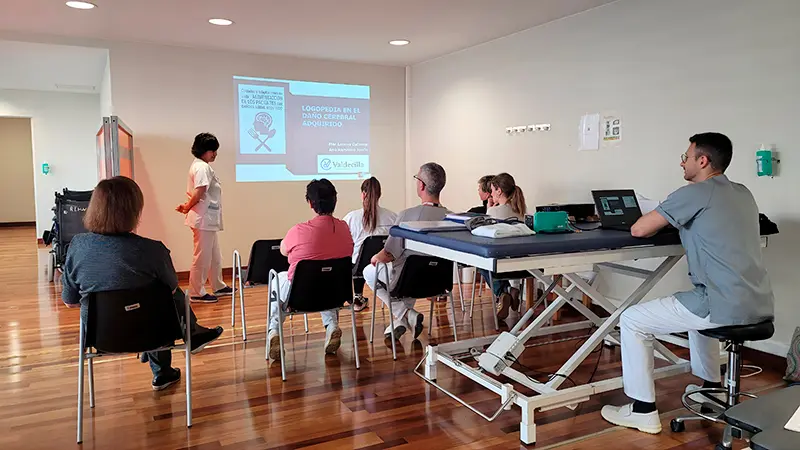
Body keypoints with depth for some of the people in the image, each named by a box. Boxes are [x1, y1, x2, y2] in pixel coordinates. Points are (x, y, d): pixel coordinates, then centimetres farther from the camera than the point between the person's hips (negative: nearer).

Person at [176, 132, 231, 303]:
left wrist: (187, 206, -1)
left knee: (215, 256, 19)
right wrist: (187, 208, -10)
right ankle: (197, 292, 5)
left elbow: (195, 193, 15)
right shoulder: (202, 167, -15)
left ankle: (218, 286, 31)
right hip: (204, 219, -11)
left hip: (208, 219, 11)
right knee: (202, 257, -3)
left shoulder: (201, 166, 17)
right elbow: (199, 193, -24)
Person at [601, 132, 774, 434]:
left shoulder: (695, 193, -10)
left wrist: (660, 222, 13)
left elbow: (638, 230, -9)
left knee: (632, 321, 2)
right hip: (759, 305, 9)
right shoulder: (743, 193, 14)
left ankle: (643, 411, 8)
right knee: (698, 302, 39)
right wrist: (678, 221, 21)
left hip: (725, 307, -9)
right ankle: (711, 387, 45)